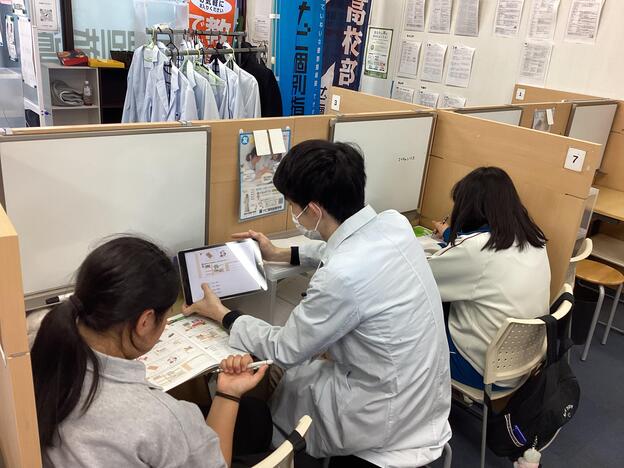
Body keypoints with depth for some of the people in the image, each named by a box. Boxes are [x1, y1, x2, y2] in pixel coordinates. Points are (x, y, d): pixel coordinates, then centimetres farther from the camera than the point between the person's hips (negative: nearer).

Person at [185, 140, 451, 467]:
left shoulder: (342, 277, -33)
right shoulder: (393, 223, -10)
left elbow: (284, 351, -15)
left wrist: (222, 315, 1)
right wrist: (280, 255, 23)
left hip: (390, 417, -7)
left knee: (282, 376, 15)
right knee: (313, 359, 23)